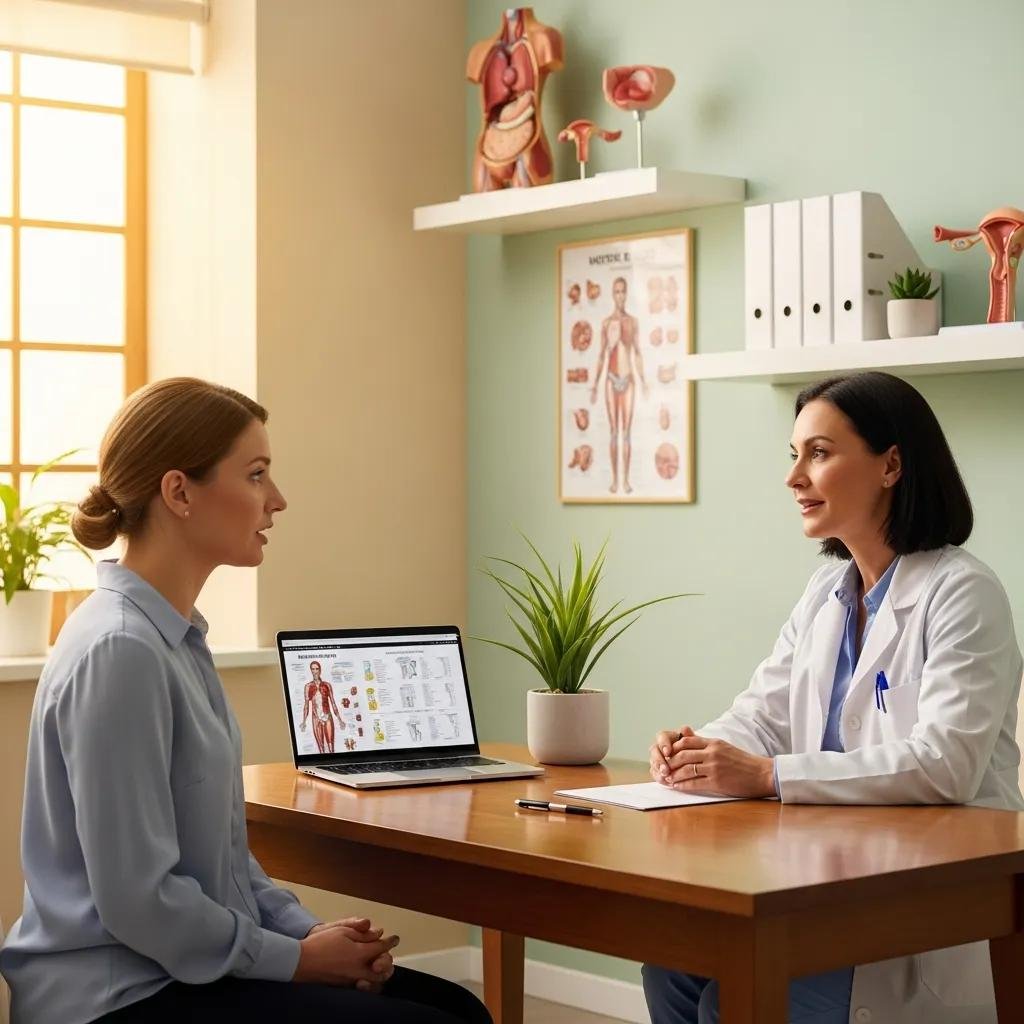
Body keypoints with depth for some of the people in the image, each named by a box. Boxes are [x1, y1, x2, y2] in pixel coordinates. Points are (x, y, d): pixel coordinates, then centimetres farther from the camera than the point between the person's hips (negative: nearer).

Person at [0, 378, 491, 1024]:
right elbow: (138, 899, -22)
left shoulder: (175, 636, 9)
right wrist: (298, 958, -12)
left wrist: (307, 930, 3)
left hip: (192, 967, 9)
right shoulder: (119, 651, -21)